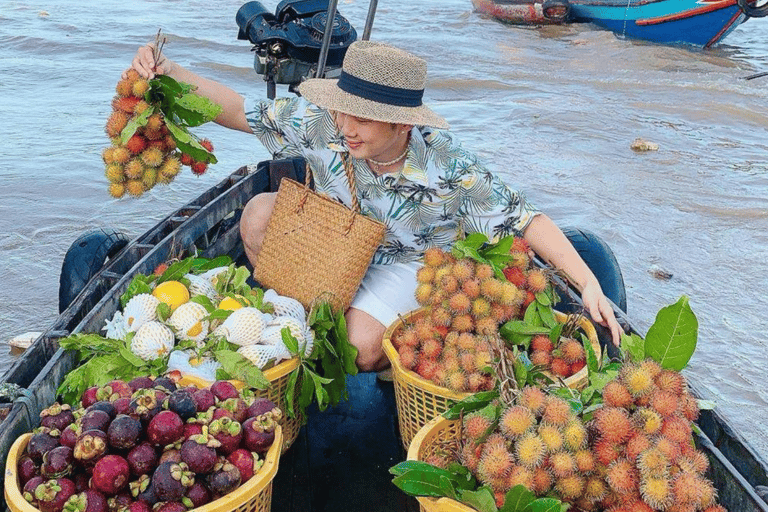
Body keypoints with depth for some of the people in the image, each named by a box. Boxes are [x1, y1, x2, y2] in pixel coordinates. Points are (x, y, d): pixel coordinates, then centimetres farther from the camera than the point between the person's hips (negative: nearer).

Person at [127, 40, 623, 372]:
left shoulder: (448, 166, -33)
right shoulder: (322, 121, -26)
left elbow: (523, 217, -28)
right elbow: (241, 111, -16)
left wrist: (590, 285, -34)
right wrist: (169, 72, -30)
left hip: (406, 261, -3)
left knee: (358, 349, -27)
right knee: (261, 213, -21)